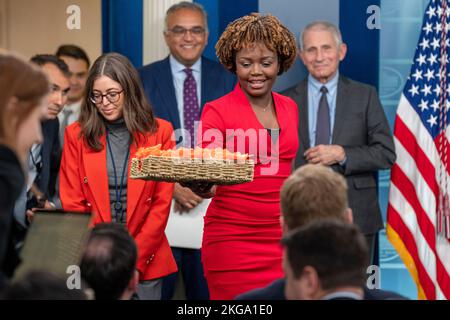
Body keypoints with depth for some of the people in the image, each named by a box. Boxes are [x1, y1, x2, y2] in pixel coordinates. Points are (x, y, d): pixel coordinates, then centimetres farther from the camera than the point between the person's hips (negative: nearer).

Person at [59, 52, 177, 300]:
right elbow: (72, 204, 1)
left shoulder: (159, 132, 2)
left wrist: (135, 258, -9)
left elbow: (162, 203, -1)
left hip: (145, 262, 0)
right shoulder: (77, 135, 2)